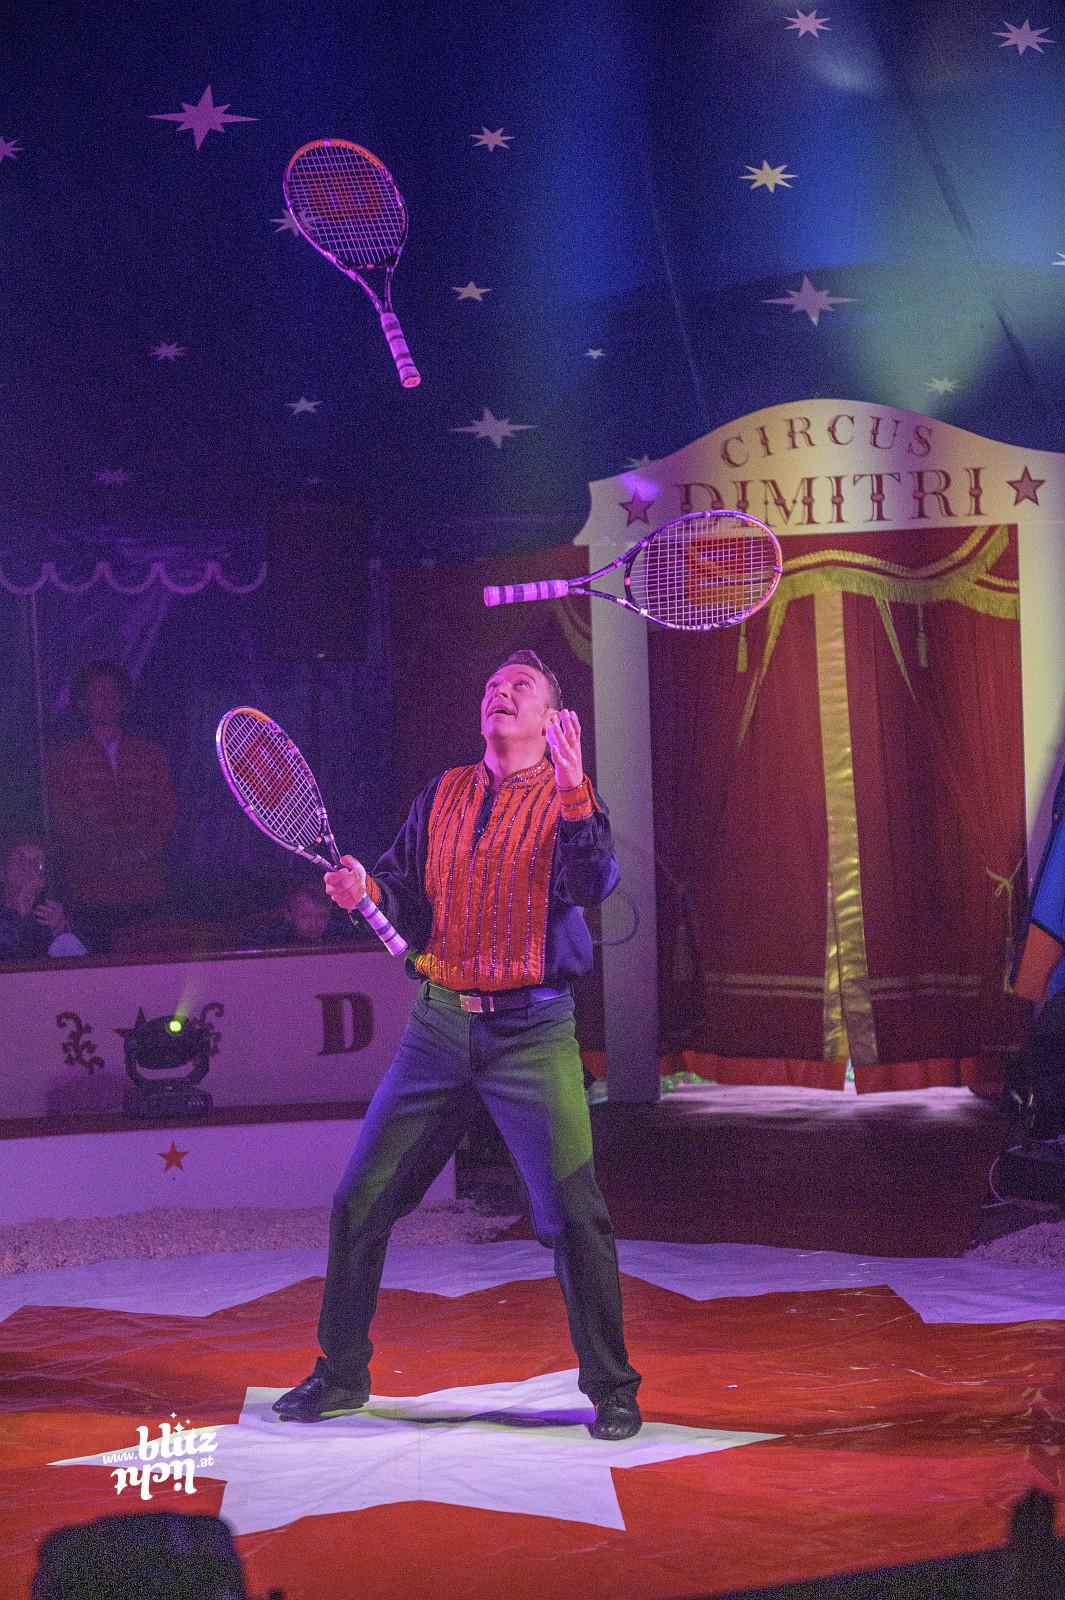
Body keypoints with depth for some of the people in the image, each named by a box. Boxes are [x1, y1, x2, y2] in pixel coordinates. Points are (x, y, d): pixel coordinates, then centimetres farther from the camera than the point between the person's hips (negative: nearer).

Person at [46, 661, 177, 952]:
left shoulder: (150, 753, 16)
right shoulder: (67, 755, 10)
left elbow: (167, 812, 12)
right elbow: (62, 819, 3)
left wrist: (142, 852, -7)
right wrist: (109, 856, -9)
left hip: (146, 891, 2)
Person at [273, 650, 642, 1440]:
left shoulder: (568, 798, -1)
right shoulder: (443, 795, 12)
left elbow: (595, 883, -20)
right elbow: (406, 893, 12)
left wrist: (571, 788, -31)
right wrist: (367, 890, -9)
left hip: (532, 1032, -4)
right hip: (440, 1023, 4)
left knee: (573, 1213, -10)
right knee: (360, 1201, 5)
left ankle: (611, 1388, 6)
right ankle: (341, 1373, 22)